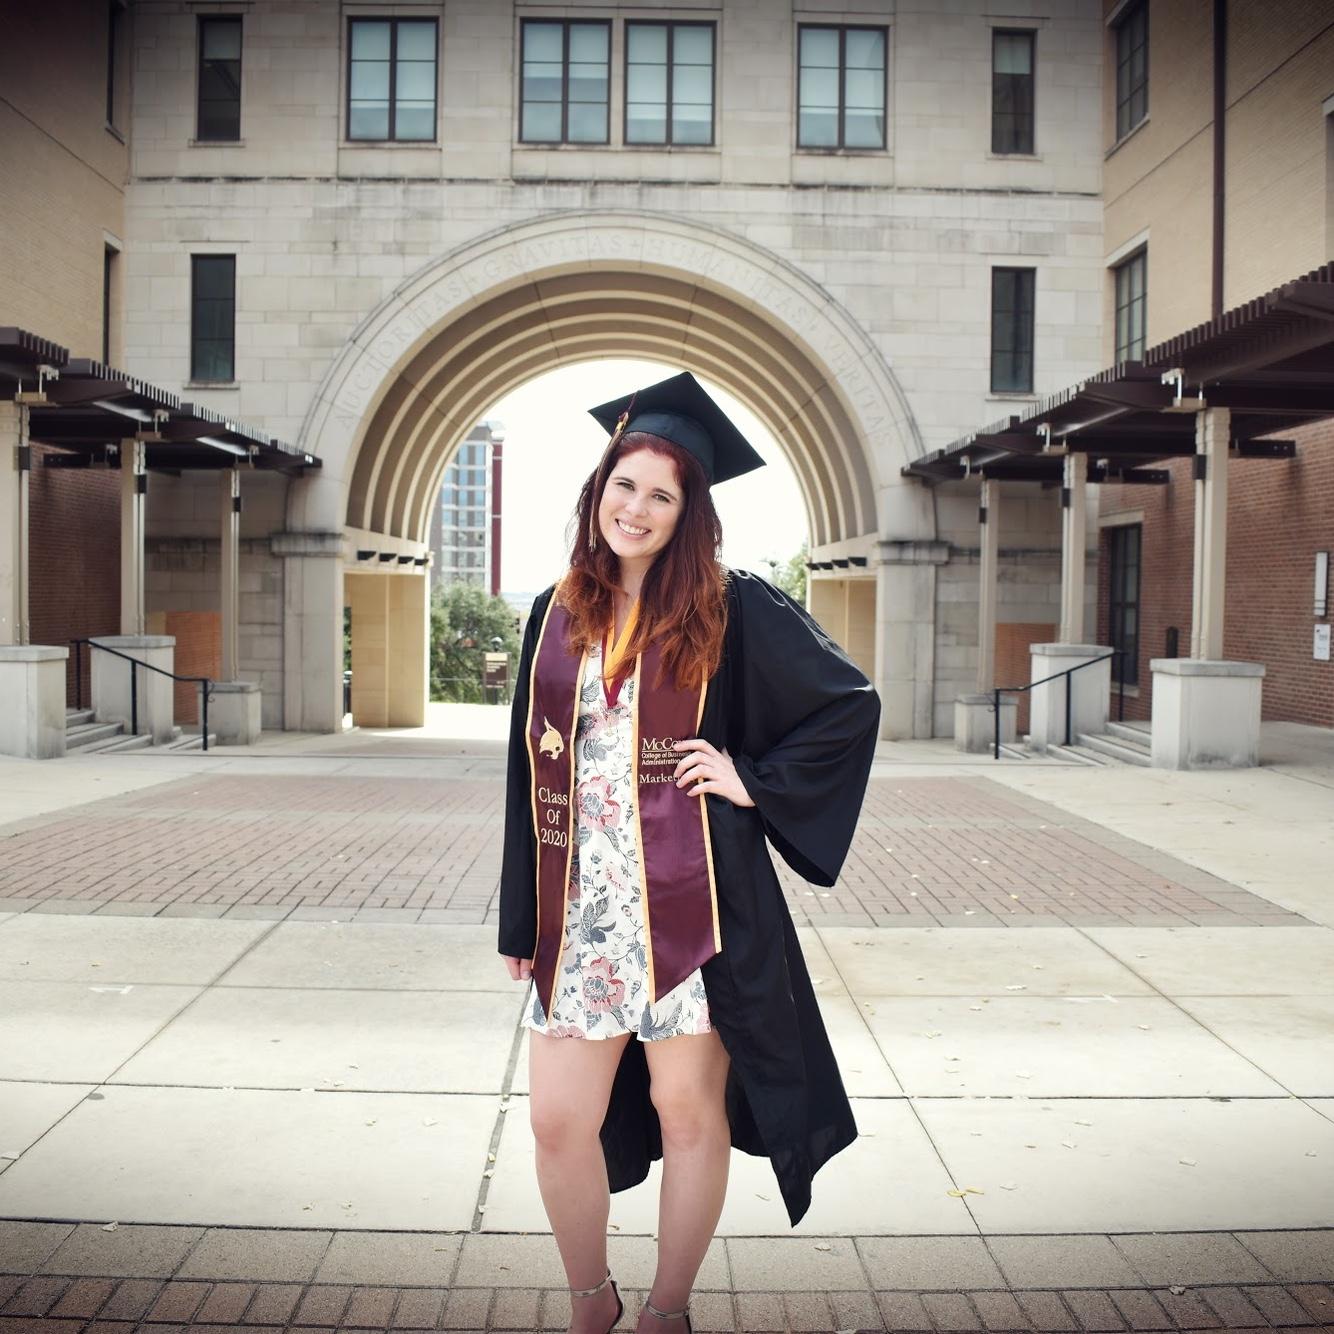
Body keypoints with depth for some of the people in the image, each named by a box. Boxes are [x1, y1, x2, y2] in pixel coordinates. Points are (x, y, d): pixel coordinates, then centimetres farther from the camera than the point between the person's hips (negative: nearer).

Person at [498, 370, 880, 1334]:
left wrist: (754, 780, -8)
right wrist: (520, 920, 9)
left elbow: (852, 704, 0)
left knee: (688, 1111, 8)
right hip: (578, 906, 4)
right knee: (558, 1121, 6)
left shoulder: (730, 611, -3)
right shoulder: (556, 616, 8)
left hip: (688, 905, -3)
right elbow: (529, 771, 11)